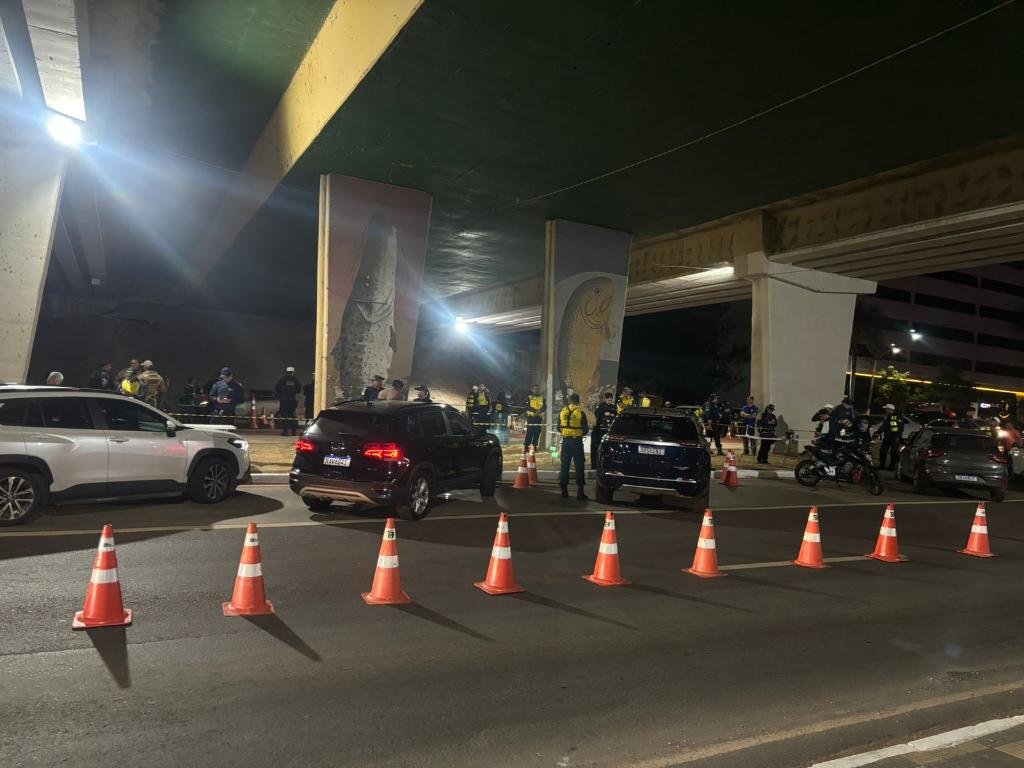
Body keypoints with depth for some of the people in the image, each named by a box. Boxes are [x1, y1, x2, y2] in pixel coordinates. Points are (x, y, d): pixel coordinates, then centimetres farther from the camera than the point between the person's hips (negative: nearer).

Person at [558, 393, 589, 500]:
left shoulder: (562, 412, 1)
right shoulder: (581, 413, -9)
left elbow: (559, 428, 8)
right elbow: (585, 430, -5)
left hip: (565, 441, 3)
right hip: (577, 442, -3)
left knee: (565, 466, 10)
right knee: (579, 467, 2)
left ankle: (564, 491, 12)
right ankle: (580, 492, 0)